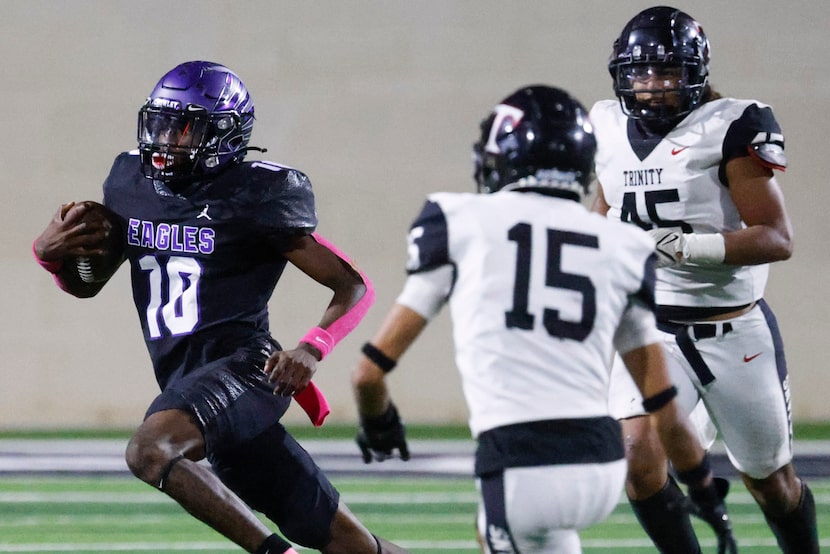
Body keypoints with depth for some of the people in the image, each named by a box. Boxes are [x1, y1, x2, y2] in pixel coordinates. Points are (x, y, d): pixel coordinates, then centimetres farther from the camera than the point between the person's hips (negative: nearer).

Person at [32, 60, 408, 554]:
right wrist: (52, 252, 1)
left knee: (149, 452, -33)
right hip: (186, 379, 7)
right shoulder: (131, 182, 11)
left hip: (240, 365, -7)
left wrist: (311, 351, -21)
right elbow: (87, 284, 22)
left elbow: (355, 287, -5)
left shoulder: (256, 198, -8)